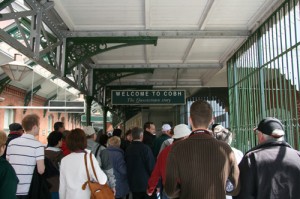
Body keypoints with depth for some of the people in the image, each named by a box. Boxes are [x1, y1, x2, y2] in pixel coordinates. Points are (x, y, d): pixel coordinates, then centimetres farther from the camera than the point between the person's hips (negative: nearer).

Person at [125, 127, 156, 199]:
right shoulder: (145, 148, -16)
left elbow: (127, 167, 7)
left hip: (133, 185, 5)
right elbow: (151, 166, -15)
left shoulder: (128, 149, 0)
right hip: (147, 184, -5)